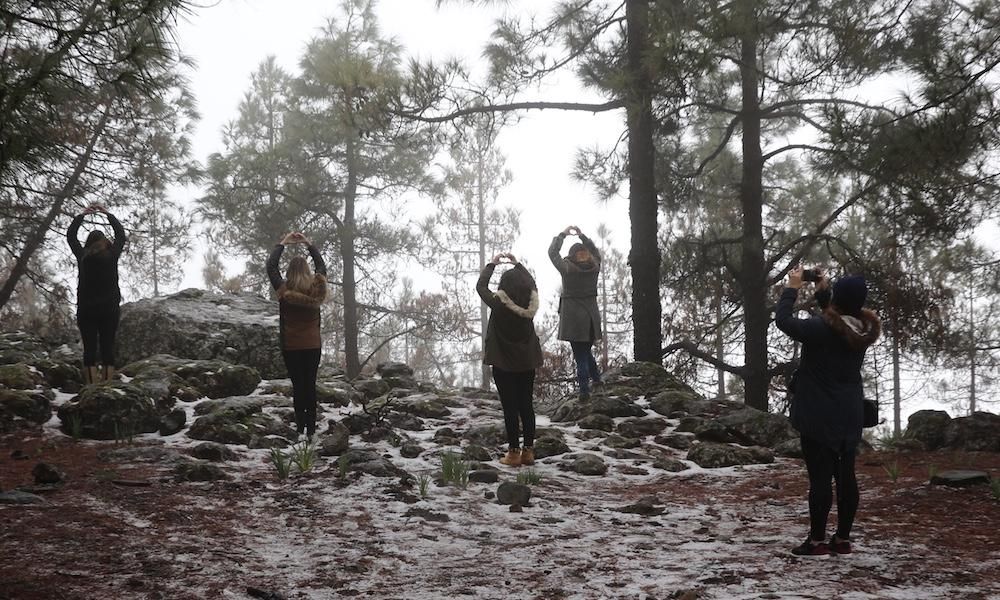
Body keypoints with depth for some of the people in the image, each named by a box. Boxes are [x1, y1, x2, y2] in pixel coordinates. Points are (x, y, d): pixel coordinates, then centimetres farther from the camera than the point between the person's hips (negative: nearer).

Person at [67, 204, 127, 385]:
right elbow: (121, 235, 14)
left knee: (89, 349, -1)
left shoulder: (82, 256, -2)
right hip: (110, 309, 0)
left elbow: (70, 235, 14)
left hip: (86, 310, 0)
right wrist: (108, 214, 23)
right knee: (107, 348, 1)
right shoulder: (111, 256, -2)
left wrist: (82, 215, 22)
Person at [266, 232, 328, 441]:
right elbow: (321, 266, 12)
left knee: (298, 386, 1)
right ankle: (311, 430, 4)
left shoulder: (284, 289, -13)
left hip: (291, 347, -2)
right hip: (313, 346, 2)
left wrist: (282, 243, 7)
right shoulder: (316, 288, -7)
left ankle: (301, 428, -4)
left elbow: (271, 266, -1)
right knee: (310, 386, 6)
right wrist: (308, 244, 16)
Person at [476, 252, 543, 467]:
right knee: (527, 405, 11)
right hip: (527, 362, 4)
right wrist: (517, 264, 22)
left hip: (503, 363, -4)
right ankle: (528, 450, 14)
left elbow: (480, 286, -1)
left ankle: (514, 452, 2)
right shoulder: (531, 304, -8)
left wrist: (491, 264, 10)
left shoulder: (499, 304, -19)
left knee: (510, 407, 0)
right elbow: (531, 283, 15)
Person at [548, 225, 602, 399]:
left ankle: (585, 390, -4)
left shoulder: (567, 268, -11)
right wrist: (582, 236, 22)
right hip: (592, 315, 4)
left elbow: (552, 252, 4)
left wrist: (563, 234, 14)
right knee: (586, 351, 21)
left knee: (580, 355, -2)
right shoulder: (594, 267, -2)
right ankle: (596, 379, 17)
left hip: (572, 316, -4)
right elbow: (595, 252, 21)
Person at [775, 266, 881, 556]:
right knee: (846, 475, 10)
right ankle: (843, 538, 17)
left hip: (819, 417, -6)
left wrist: (792, 287, -1)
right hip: (850, 416, 6)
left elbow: (783, 320, -12)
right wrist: (821, 292, 17)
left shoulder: (821, 328, -21)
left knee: (820, 477, -2)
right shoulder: (863, 329, 0)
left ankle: (817, 540, 3)